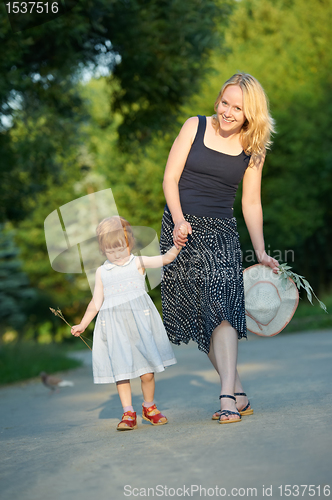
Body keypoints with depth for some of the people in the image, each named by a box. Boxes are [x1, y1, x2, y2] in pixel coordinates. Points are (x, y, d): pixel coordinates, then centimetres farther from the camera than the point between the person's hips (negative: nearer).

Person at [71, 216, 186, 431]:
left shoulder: (138, 263, 6)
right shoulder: (102, 272, 13)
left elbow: (164, 259, -6)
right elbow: (96, 302, 19)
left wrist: (177, 246, -23)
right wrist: (83, 324, 18)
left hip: (139, 321, -2)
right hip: (115, 328, 2)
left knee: (147, 370, 2)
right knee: (121, 370, -3)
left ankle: (149, 407, 21)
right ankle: (128, 413, 3)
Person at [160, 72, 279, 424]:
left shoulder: (253, 150, 5)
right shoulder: (195, 127, 2)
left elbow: (251, 203, 8)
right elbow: (170, 178, -1)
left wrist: (261, 253, 5)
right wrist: (179, 221, -15)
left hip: (221, 233, 0)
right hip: (182, 230, 1)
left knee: (220, 307, -18)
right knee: (198, 315, -1)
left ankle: (228, 397, -22)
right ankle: (238, 395, 5)